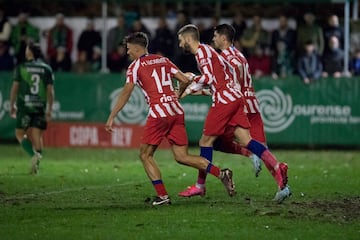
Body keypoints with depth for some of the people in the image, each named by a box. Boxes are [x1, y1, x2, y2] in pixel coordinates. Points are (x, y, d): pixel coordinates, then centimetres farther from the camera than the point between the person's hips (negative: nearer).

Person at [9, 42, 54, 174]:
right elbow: (50, 90, 3)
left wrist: (12, 105, 9)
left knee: (20, 133, 5)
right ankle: (36, 165, 4)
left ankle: (34, 154, -17)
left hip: (25, 105, -3)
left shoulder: (21, 68, -2)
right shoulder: (46, 69, 5)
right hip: (40, 106, 3)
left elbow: (15, 87, -1)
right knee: (37, 135, 7)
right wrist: (49, 109, 8)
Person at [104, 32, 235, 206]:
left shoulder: (136, 66, 2)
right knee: (182, 157, 9)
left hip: (159, 113, -6)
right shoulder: (163, 60, 18)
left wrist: (111, 117, -1)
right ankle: (221, 174, -6)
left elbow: (125, 94, -4)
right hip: (176, 111, 6)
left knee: (145, 155, 7)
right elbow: (185, 80, 15)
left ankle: (162, 196, -3)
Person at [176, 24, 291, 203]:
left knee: (206, 140, -1)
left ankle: (200, 186, 5)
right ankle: (277, 168, -17)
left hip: (224, 100, -9)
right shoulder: (207, 50, 23)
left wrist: (189, 89, -5)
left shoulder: (201, 51, -6)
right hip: (235, 97, 9)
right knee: (245, 141, -1)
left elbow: (207, 78, -16)